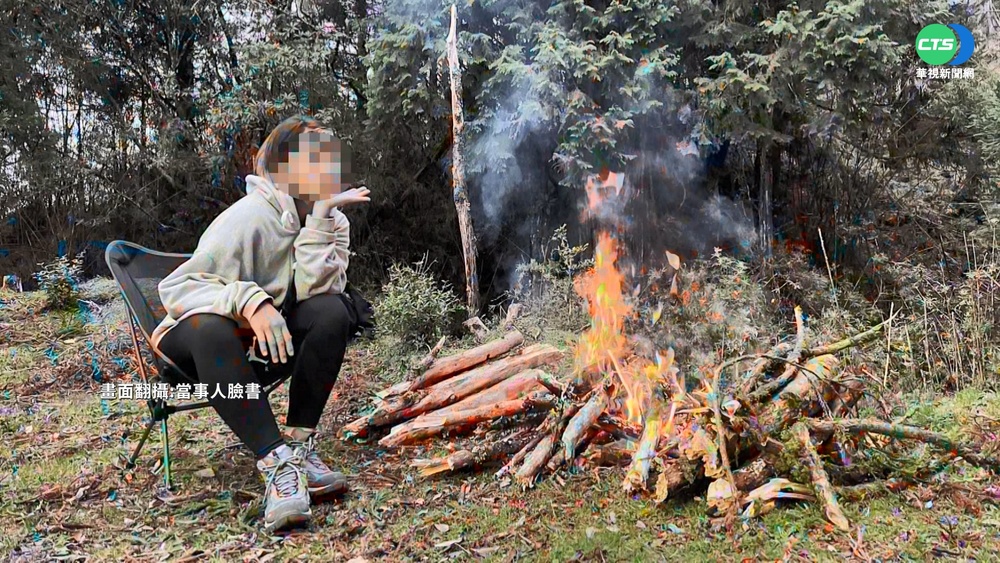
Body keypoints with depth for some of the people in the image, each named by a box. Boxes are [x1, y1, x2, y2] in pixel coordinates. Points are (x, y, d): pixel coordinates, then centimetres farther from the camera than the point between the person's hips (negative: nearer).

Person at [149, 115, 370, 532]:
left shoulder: (334, 223, -5)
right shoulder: (249, 217, -22)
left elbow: (313, 290, -21)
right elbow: (176, 287, -24)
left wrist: (320, 218, -27)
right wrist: (249, 300, -40)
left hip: (272, 342, 4)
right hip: (202, 342, -4)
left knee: (333, 311, -23)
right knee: (211, 329, -38)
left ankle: (299, 445, -20)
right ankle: (276, 463, -40)